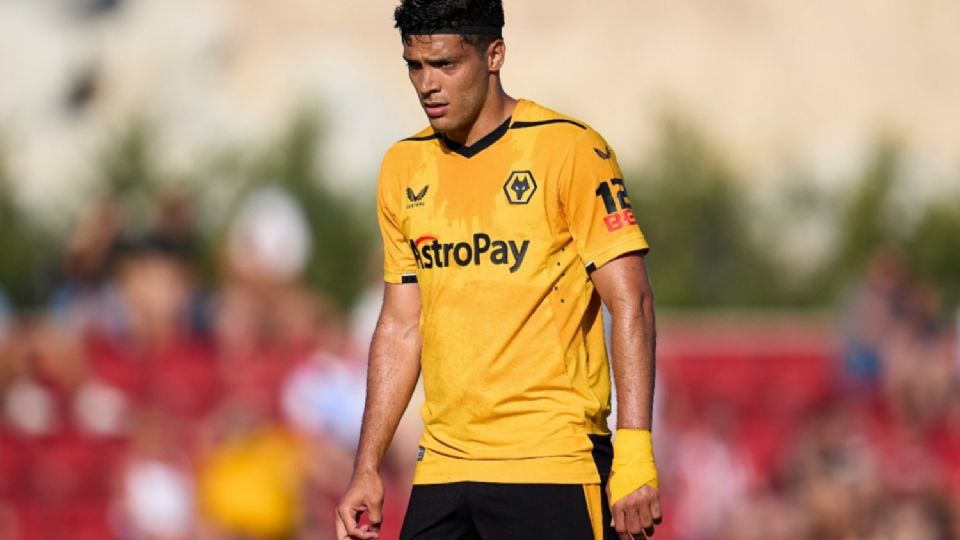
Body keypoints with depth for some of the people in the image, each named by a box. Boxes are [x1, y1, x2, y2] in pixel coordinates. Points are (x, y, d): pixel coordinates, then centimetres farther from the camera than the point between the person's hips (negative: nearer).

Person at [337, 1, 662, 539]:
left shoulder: (570, 149, -5)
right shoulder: (404, 167, 12)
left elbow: (631, 304, -8)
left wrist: (634, 453, -17)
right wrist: (366, 471, 12)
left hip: (552, 466, -5)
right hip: (443, 469, 5)